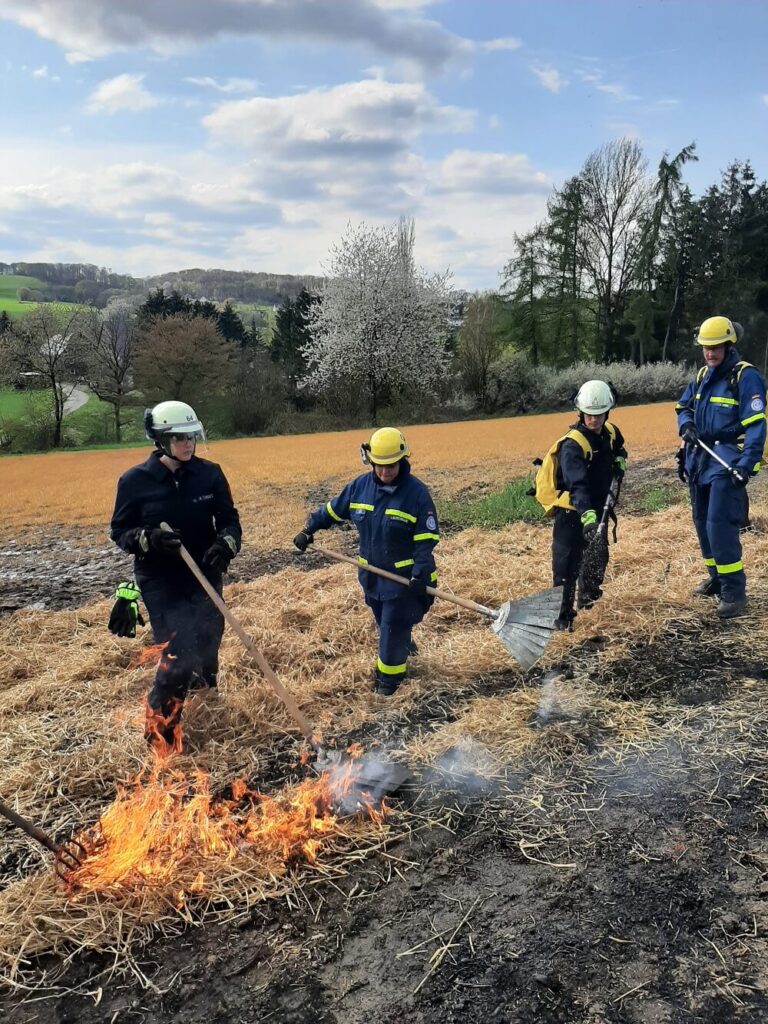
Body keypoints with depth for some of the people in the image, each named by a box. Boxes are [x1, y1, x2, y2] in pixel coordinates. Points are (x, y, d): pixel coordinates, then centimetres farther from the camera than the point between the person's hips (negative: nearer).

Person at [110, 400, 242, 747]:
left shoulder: (209, 474, -5)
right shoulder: (135, 481, -11)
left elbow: (229, 519, 1)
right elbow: (120, 531, -3)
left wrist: (226, 543, -22)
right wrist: (149, 538, -24)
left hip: (204, 577, 4)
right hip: (161, 583, -3)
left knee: (206, 648, 15)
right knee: (178, 656, -10)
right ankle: (159, 732, 11)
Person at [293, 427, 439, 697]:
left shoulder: (417, 492, -18)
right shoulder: (361, 485, -4)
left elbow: (426, 539, -16)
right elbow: (334, 509, 11)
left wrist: (419, 574, -25)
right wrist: (309, 530, 10)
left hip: (403, 575, -5)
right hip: (371, 573, 5)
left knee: (393, 628, 2)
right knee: (385, 624, 20)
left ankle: (389, 676, 20)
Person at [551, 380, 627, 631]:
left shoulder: (610, 432, -1)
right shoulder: (573, 444, -25)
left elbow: (619, 449, 25)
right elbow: (577, 484, -38)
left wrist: (620, 461, 2)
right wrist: (588, 516, -51)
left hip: (598, 508, 8)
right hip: (572, 511, -8)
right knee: (567, 565, -10)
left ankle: (588, 596, 45)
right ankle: (563, 615, -4)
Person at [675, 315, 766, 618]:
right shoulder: (702, 376, 12)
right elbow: (683, 406, 22)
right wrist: (686, 425, -2)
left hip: (727, 461, -8)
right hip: (700, 457, 8)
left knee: (720, 525, -14)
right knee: (702, 522, 14)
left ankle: (734, 592, -8)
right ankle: (716, 578, 30)